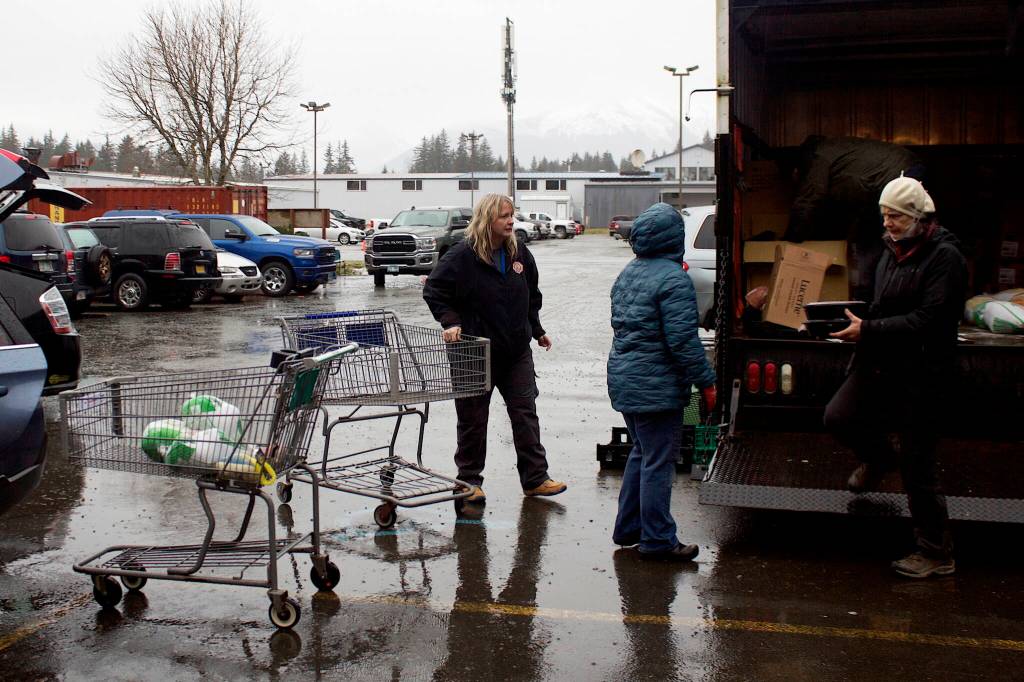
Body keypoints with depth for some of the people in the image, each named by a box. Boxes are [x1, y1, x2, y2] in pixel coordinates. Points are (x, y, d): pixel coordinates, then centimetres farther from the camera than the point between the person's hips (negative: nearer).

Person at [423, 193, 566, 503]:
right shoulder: (463, 256, -12)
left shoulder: (519, 253, 6)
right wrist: (451, 322, -18)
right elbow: (434, 291, -8)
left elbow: (532, 296, 20)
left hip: (517, 350, 5)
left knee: (525, 413, 5)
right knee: (473, 419, 5)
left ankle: (535, 479, 12)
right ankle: (470, 480, 18)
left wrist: (537, 331, 20)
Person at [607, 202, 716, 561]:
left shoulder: (627, 274, 10)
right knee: (658, 462, 0)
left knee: (641, 453, 21)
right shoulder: (673, 279, -17)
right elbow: (683, 340, -19)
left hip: (624, 380, 9)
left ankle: (628, 528, 28)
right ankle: (657, 540, 8)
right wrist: (706, 382, -13)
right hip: (656, 387, -9)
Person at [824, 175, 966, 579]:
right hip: (881, 364, 8)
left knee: (917, 469, -1)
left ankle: (936, 553, 14)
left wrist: (869, 330, -26)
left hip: (921, 373, -8)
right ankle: (879, 460, 27)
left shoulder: (945, 257, -15)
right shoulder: (893, 252, 13)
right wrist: (856, 322, 3)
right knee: (838, 417, -7)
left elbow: (928, 320, -24)